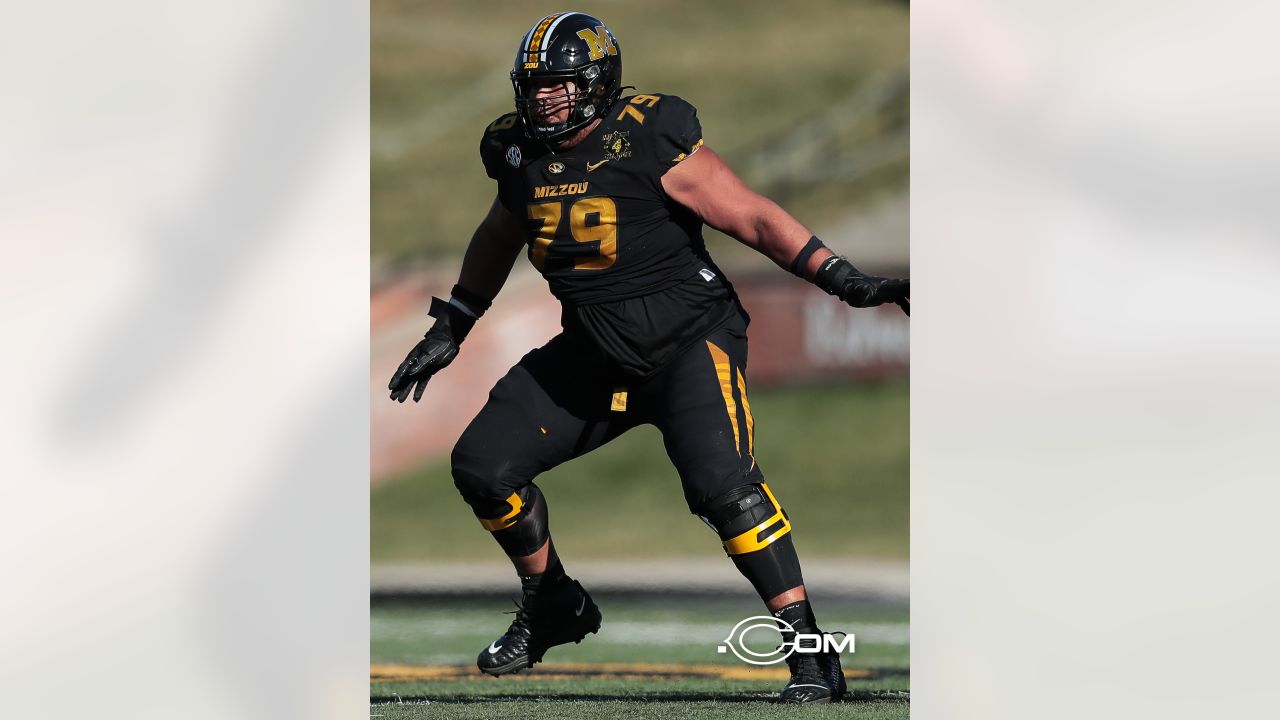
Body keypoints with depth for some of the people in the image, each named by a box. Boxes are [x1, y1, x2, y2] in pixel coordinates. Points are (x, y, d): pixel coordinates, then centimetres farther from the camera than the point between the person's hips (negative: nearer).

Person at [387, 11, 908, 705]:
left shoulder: (650, 140, -17)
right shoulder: (522, 152, 1)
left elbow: (754, 217, -13)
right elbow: (498, 239, 23)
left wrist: (848, 282, -20)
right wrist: (449, 329, 26)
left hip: (690, 338, -7)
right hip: (596, 354, 7)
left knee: (719, 479, -29)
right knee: (482, 465, 1)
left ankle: (810, 653, -20)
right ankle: (553, 607, 26)